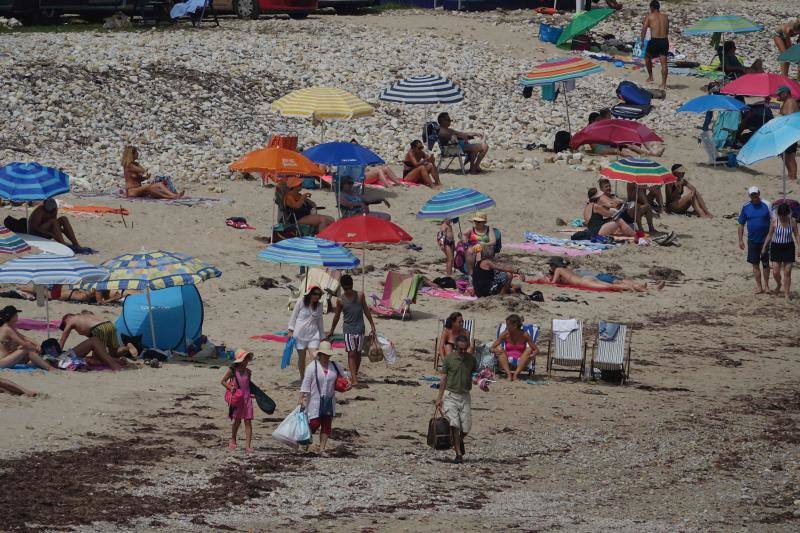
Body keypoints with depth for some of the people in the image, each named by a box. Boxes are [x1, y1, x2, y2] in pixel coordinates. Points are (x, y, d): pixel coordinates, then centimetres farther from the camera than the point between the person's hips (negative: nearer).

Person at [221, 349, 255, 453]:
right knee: (237, 420, 8)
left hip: (247, 398, 3)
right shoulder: (232, 370, -5)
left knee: (248, 422, -5)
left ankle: (247, 445, -7)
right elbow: (223, 381, -1)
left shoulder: (248, 372, 6)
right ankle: (233, 440, 33)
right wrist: (231, 388, -15)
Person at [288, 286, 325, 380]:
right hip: (300, 334, -2)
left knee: (315, 358, -13)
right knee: (301, 358, 7)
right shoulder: (301, 301, -3)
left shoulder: (319, 305, 7)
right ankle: (302, 378, 19)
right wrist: (291, 330, -2)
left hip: (313, 335, 2)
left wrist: (323, 336, 18)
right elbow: (294, 316, 2)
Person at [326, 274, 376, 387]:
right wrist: (331, 331, 16)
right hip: (348, 329, -2)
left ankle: (354, 375, 21)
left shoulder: (360, 296, 1)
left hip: (360, 328, 2)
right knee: (351, 354, -9)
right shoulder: (340, 300, -1)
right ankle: (354, 379, -14)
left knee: (358, 353, 7)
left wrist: (372, 325, 11)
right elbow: (337, 316, 9)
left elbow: (366, 310, 10)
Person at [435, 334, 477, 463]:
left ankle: (460, 441, 33)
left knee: (466, 427, 0)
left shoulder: (471, 359, 6)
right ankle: (458, 454, -7)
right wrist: (439, 397, -3)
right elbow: (443, 378, 0)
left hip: (465, 396, 3)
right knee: (454, 425, -12)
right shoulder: (449, 358, -3)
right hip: (451, 394, -3)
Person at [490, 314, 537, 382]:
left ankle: (516, 373, -35)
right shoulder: (505, 334, -2)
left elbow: (535, 349, -3)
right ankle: (508, 373, -37)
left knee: (529, 349, -23)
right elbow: (492, 348, -2)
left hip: (520, 363, -1)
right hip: (507, 363, 1)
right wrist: (495, 351, -26)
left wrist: (533, 354, -26)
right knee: (499, 348, -21)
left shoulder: (524, 335, -5)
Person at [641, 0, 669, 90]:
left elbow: (644, 29, -8)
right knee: (664, 63, 1)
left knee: (647, 57, 24)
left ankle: (650, 77, 26)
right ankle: (663, 84, -3)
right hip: (664, 41, 3)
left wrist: (642, 41, -10)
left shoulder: (649, 16, 2)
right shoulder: (665, 17, 14)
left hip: (654, 41, -3)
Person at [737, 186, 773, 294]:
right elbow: (741, 225, 8)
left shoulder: (766, 205, -6)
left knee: (765, 263, 5)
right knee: (755, 264, 5)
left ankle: (766, 285, 16)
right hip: (752, 240, 2)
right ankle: (759, 286, 12)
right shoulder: (745, 207, 2)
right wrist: (740, 240, 4)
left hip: (765, 240, -2)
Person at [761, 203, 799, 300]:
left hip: (788, 248, 0)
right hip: (776, 247, 0)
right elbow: (770, 235, 3)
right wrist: (764, 247, 5)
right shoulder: (774, 221, -7)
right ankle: (778, 284, 34)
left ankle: (786, 294, 8)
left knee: (787, 272, -1)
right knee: (775, 272, 0)